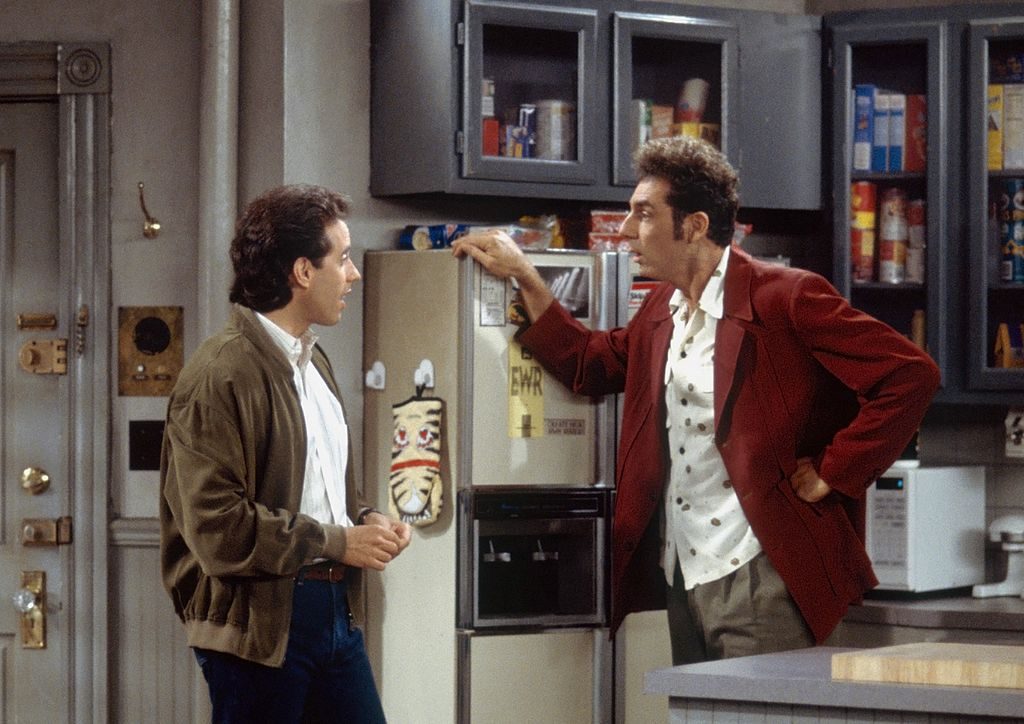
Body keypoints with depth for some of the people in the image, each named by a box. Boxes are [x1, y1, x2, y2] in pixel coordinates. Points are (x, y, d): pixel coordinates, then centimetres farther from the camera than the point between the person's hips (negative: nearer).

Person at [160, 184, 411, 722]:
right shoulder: (221, 376, -15)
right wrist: (337, 543, -16)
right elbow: (217, 525, -20)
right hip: (258, 623, -9)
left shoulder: (312, 363, 16)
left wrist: (366, 522, 6)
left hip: (333, 610, 9)